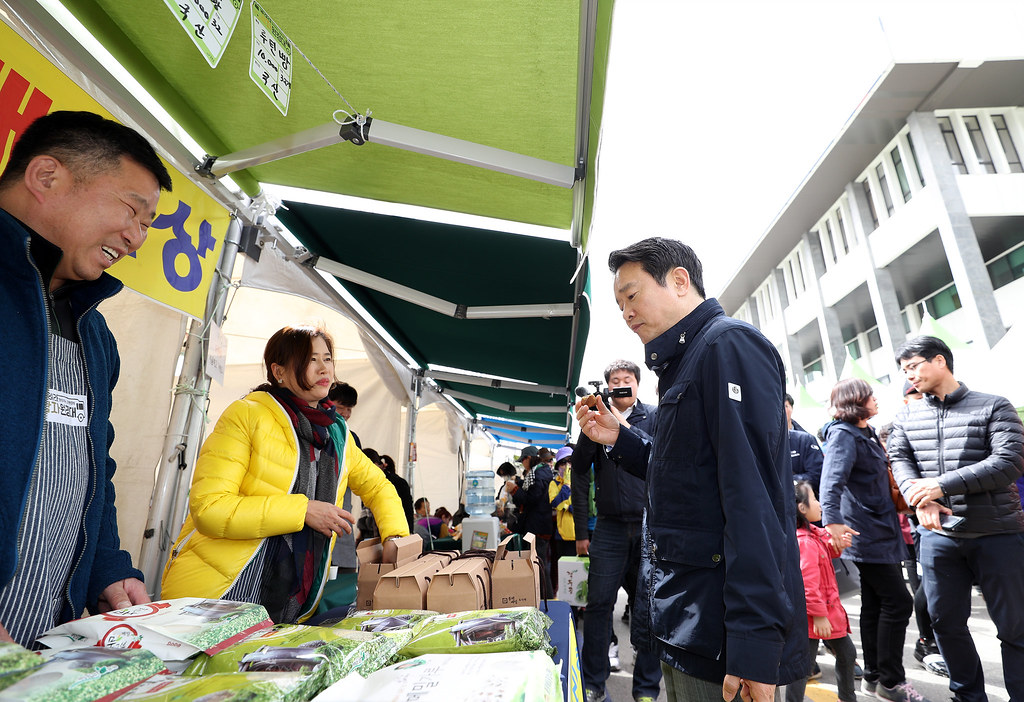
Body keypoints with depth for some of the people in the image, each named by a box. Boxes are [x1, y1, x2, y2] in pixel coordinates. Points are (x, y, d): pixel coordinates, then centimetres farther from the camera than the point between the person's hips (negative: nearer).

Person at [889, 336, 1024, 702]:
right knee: (945, 620, 11)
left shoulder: (994, 407, -2)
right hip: (938, 534, 3)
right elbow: (900, 460, 1)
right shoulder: (907, 416, 8)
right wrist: (920, 497, -18)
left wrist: (942, 485, -21)